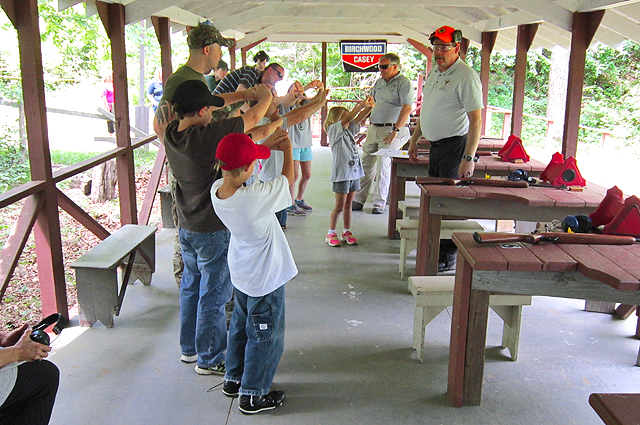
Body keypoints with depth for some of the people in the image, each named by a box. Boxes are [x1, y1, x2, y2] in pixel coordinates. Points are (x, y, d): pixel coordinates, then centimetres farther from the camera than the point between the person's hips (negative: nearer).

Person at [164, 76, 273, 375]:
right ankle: (210, 360, 21)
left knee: (191, 288, 21)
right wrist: (264, 97, 6)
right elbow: (252, 119, -16)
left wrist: (246, 93, 12)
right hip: (213, 231, -8)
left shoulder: (172, 133, -5)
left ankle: (189, 348, 37)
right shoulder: (206, 136, -26)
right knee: (213, 296, 6)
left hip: (186, 227, 8)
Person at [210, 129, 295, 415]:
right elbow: (288, 178, -17)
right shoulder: (254, 198, -34)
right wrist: (287, 148, -1)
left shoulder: (217, 190, -14)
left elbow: (237, 167, 8)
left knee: (240, 327, 26)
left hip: (241, 275, 8)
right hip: (265, 280, -7)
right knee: (265, 338, 11)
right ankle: (252, 395, 26)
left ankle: (233, 380, 43)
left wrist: (266, 146, -1)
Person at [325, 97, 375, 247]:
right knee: (339, 206, -1)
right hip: (341, 174, -7)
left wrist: (369, 107, -4)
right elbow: (347, 119, -20)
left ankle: (346, 232, 23)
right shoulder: (333, 130, -7)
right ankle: (331, 234, 10)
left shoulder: (348, 131, 15)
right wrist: (361, 105, -21)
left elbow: (358, 119, 11)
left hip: (354, 172, 7)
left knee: (348, 204, 14)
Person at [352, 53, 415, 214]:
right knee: (366, 164, 7)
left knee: (383, 165, -9)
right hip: (374, 129, 7)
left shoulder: (404, 83, -8)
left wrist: (395, 131, -22)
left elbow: (407, 108, -18)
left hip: (391, 130, -7)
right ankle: (358, 200, 14)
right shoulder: (379, 82, 16)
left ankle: (380, 203, 1)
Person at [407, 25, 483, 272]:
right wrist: (414, 140, 23)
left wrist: (469, 158, -24)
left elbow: (476, 120, -19)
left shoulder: (466, 76, -14)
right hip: (436, 145, 9)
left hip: (455, 145, -9)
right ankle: (434, 250, 26)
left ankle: (449, 258, 5)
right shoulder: (434, 73, 14)